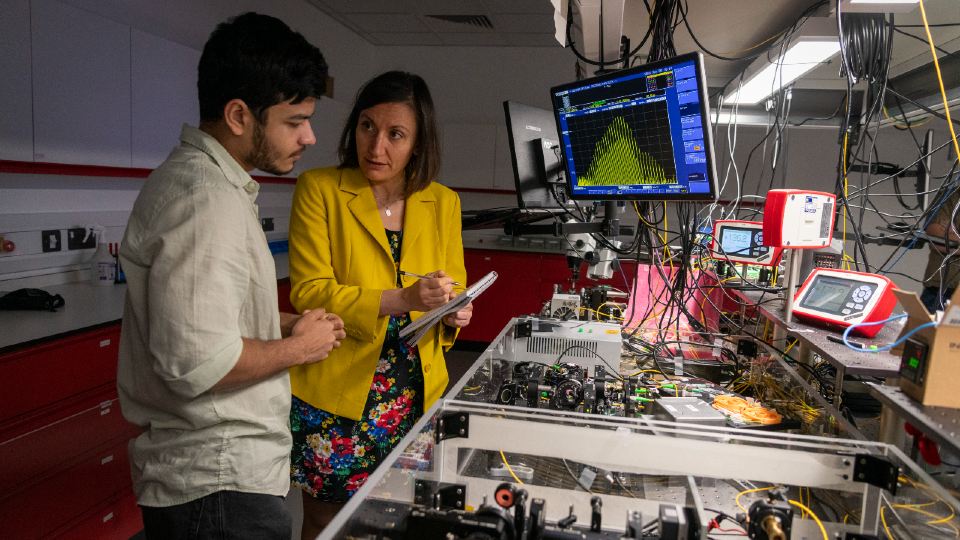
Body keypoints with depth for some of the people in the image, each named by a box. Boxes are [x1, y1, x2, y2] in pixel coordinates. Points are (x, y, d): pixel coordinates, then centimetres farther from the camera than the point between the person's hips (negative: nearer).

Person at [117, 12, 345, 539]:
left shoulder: (190, 176, 9)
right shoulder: (208, 199, -24)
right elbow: (197, 362, -30)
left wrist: (283, 324, 7)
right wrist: (297, 348, -14)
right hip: (219, 481, -10)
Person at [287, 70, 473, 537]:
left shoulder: (443, 202, 5)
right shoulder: (318, 189, -7)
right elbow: (308, 292, -13)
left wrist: (453, 313, -11)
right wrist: (401, 299, -25)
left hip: (417, 393, 3)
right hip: (335, 393, -3)